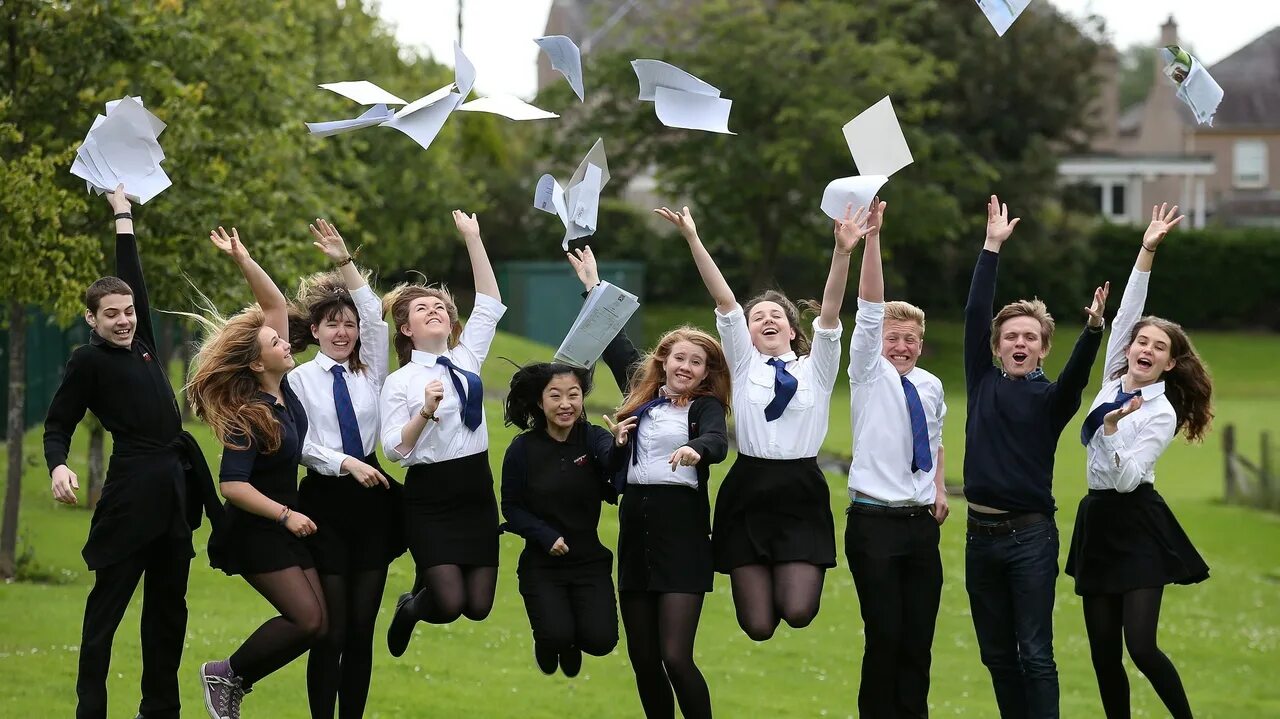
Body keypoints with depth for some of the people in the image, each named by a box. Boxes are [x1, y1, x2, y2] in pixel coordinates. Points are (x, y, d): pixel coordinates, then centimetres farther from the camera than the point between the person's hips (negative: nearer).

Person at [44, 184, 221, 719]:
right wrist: (58, 467, -21)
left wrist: (124, 217, 28)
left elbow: (132, 279, 23)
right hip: (132, 488, -7)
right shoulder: (88, 361, -3)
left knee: (168, 605, 10)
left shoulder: (142, 344, 14)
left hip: (175, 484, 7)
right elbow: (59, 423, -2)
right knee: (108, 604, -6)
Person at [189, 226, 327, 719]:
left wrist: (244, 261, -10)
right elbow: (233, 485, -27)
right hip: (256, 533, -8)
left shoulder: (282, 388, -1)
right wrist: (285, 516, -23)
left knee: (317, 623, 2)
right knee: (307, 619, -15)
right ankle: (228, 674, 0)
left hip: (285, 523, 8)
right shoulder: (247, 418, -21)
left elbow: (275, 305, 0)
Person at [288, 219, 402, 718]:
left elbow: (375, 317, -2)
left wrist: (346, 263, -8)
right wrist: (347, 463, -19)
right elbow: (301, 444, -8)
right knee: (332, 630, -4)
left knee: (362, 628, 5)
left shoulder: (369, 372, 11)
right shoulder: (299, 379, 1)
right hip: (325, 502, -4)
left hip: (371, 500, 4)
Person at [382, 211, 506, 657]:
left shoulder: (468, 359, 8)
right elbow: (394, 449, -10)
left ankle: (428, 586, 33)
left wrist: (473, 239, 1)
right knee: (449, 604, -13)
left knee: (478, 607, 0)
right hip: (429, 499, -4)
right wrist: (426, 411, -24)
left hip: (476, 491, 4)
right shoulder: (399, 382, -4)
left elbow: (490, 303, 4)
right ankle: (410, 607, 23)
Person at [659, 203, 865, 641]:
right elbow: (724, 301, 0)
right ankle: (760, 586, 31)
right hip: (748, 493, 0)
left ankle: (794, 580, 21)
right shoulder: (744, 364, 10)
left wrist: (842, 252, -19)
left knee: (798, 613, -14)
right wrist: (693, 240, -8)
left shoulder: (816, 368, 10)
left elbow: (830, 310, -5)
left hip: (802, 493, 0)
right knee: (758, 626, -4)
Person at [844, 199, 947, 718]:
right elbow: (869, 308, -15)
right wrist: (871, 238, -26)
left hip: (922, 522, 4)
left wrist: (940, 490, 11)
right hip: (875, 522, -4)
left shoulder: (931, 387, 10)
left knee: (919, 637, 5)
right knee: (885, 635, -7)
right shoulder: (870, 375, -4)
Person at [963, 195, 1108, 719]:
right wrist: (992, 247, -1)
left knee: (1035, 654, -6)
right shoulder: (984, 383, 7)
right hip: (982, 534, 4)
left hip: (1031, 536, -4)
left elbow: (1077, 370, -20)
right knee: (997, 655, 9)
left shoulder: (1051, 397, 0)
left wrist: (1093, 328, -39)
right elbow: (975, 315, 3)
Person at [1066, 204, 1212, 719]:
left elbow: (1128, 477, -16)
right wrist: (1146, 252, -1)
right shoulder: (1113, 380, 7)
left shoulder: (1162, 414, -10)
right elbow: (1126, 315, 1)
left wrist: (1112, 427, -28)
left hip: (1137, 526, -6)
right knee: (1103, 653, 3)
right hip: (1098, 521, 6)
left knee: (1141, 647, -14)